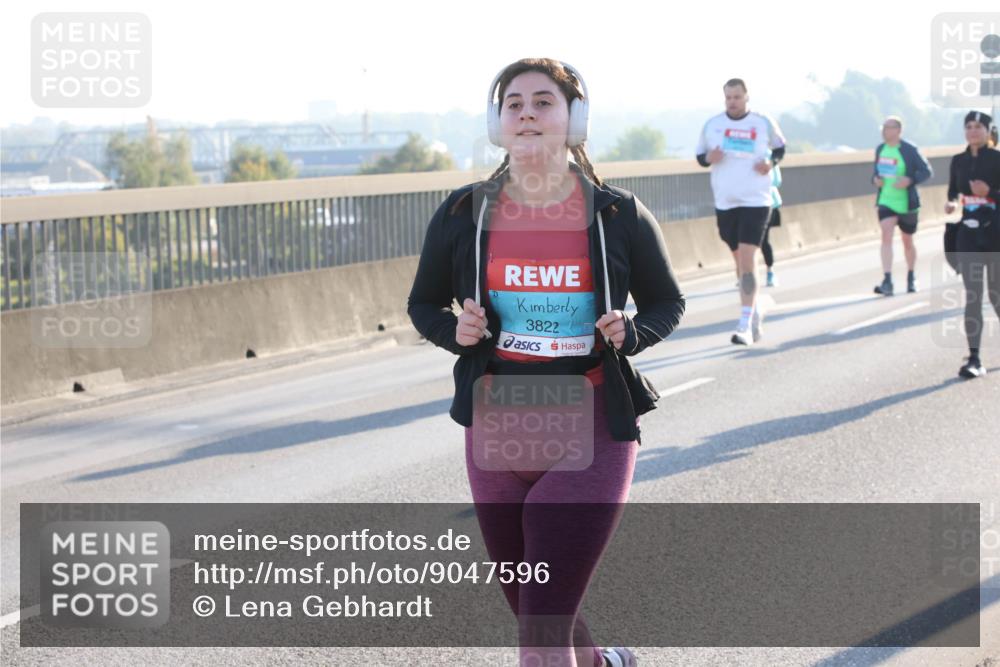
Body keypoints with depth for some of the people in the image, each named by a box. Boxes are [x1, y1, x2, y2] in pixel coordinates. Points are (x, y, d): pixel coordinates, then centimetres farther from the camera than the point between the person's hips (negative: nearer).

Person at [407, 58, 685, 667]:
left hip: (590, 437, -3)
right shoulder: (463, 215, -1)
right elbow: (424, 304, 13)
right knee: (534, 611, 18)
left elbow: (667, 303, 9)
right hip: (497, 437, 3)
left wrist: (629, 334, -12)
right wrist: (456, 332, -9)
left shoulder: (618, 216, -4)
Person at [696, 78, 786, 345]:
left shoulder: (764, 123, -1)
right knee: (740, 261, 14)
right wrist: (709, 158, -11)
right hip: (724, 203, 3)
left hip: (755, 202, -3)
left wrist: (771, 163, -7)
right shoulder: (712, 125, 4)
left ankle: (745, 325, -16)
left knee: (748, 260, -14)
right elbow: (700, 156, 12)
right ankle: (754, 311, 36)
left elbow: (780, 147, 13)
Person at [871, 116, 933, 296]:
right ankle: (887, 281, -25)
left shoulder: (910, 150, -11)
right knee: (886, 235, -18)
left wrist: (910, 180, -26)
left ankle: (911, 278, 35)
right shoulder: (880, 149, 4)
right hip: (885, 202, 2)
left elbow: (927, 171, -10)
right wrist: (875, 178, -4)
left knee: (907, 242, 12)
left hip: (906, 204, -2)